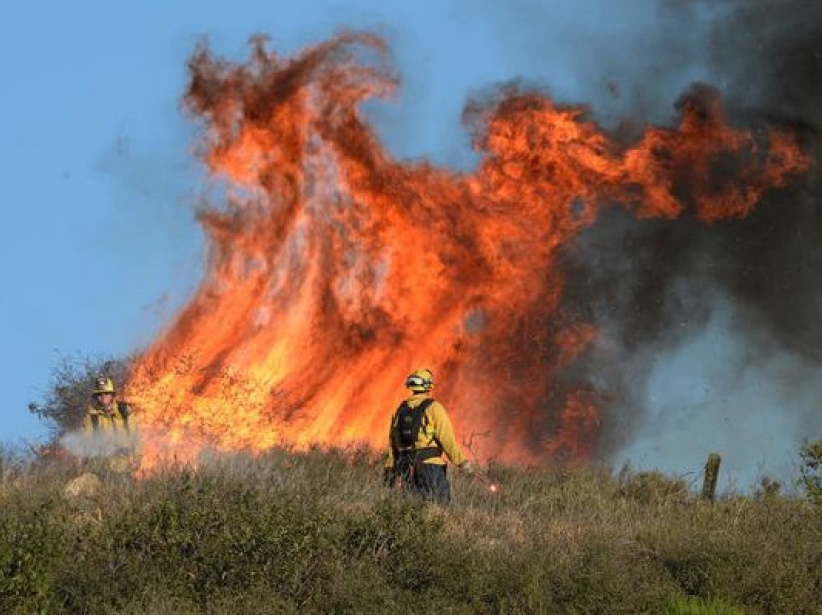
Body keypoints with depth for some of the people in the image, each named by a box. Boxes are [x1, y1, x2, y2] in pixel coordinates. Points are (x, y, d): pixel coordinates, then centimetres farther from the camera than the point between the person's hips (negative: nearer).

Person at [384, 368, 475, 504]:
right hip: (431, 465, -6)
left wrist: (389, 471, 21)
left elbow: (392, 444, 16)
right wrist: (462, 462, -11)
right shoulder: (433, 408, -6)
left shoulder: (400, 410, 13)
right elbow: (447, 438, -13)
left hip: (406, 467, 6)